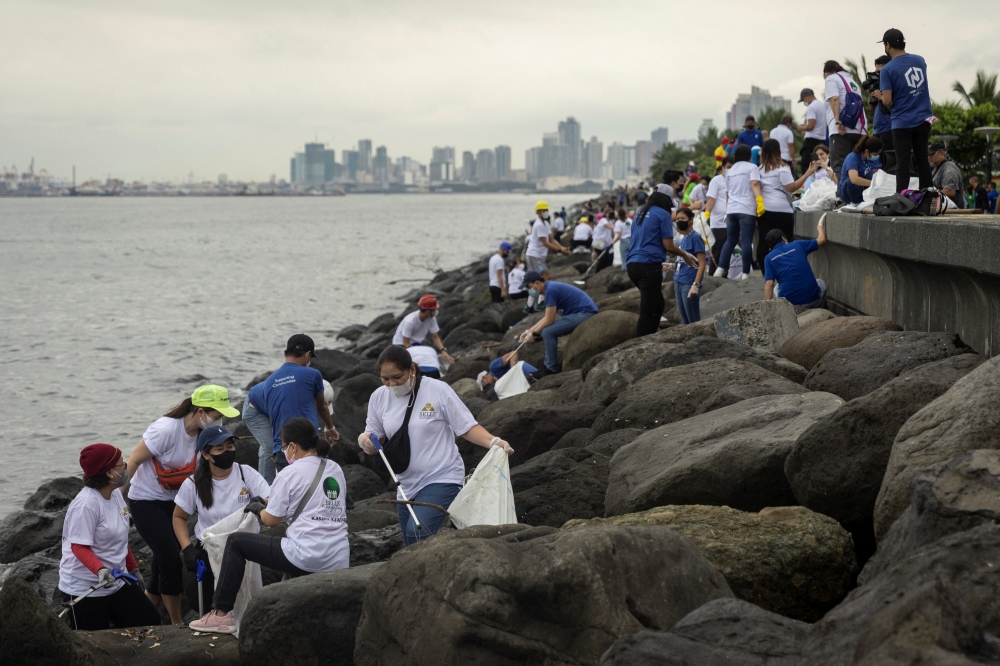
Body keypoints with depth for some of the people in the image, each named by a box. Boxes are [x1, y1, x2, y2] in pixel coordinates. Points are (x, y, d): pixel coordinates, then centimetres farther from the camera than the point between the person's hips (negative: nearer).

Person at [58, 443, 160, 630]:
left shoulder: (115, 494, 5)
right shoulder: (86, 504, -22)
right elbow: (79, 547, -24)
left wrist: (133, 568, 22)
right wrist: (100, 570, -39)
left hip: (117, 583, 8)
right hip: (85, 591, -8)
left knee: (150, 622, 4)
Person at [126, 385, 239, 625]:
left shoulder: (202, 433, -6)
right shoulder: (166, 429, -26)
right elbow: (133, 462, -20)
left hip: (172, 501, 7)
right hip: (146, 500, -7)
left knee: (164, 561, 9)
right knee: (170, 559, -10)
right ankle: (177, 624, 1)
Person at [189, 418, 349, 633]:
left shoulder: (290, 474, -5)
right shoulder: (336, 470, 14)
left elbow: (272, 520, 0)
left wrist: (258, 508, 22)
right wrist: (269, 501, 28)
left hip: (306, 558, -6)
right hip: (340, 562, 7)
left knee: (235, 542, 10)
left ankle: (221, 615, 11)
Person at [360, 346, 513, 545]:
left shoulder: (438, 390, -11)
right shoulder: (379, 398, 2)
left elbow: (467, 427, -8)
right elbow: (375, 439, 10)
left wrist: (493, 442, -25)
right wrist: (365, 439, -14)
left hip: (441, 479, -6)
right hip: (406, 485, 6)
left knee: (417, 533, -27)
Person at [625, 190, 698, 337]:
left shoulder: (640, 214, 20)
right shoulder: (662, 214, -3)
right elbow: (668, 246, -7)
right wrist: (685, 255, 10)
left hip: (633, 265, 8)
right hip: (650, 266, -8)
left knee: (658, 304, 19)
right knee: (647, 311, -6)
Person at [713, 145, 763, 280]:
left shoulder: (730, 170, 20)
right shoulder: (751, 167, 3)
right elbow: (755, 184, -14)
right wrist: (759, 201, -23)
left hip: (731, 209, 6)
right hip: (746, 209, -6)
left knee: (730, 241, 12)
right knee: (746, 242, -6)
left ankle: (720, 269, 2)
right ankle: (746, 273, -8)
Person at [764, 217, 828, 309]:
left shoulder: (769, 258, 4)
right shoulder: (797, 245, 7)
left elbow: (769, 284, -5)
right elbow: (822, 239, 18)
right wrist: (820, 226, 39)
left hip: (789, 303, 0)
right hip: (812, 301, 1)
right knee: (821, 283, 35)